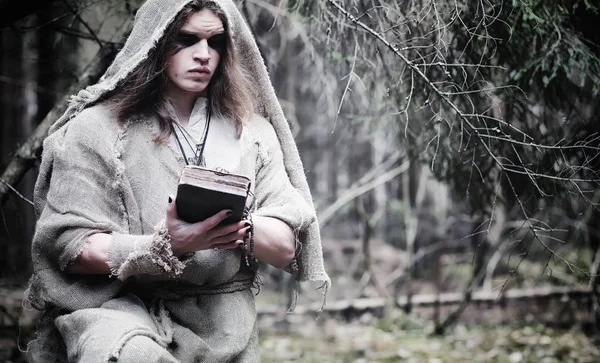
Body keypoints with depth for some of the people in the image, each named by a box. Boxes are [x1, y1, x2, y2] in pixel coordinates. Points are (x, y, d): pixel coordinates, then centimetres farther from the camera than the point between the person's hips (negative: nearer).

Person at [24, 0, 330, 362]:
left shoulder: (252, 131, 10)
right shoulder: (98, 127, -1)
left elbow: (287, 249, 6)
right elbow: (71, 249, -6)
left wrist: (242, 226, -16)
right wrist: (167, 246, -22)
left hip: (224, 325, 3)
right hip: (123, 306, -3)